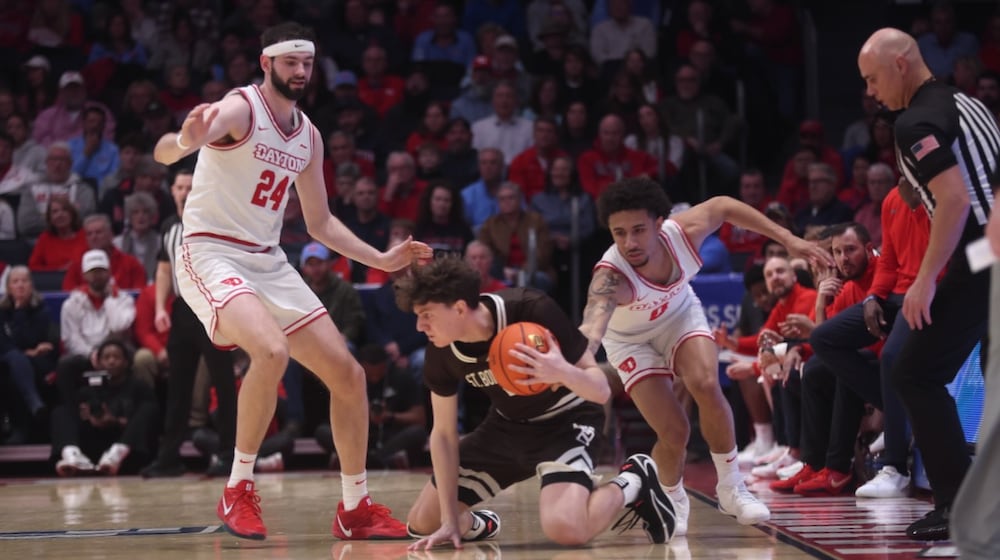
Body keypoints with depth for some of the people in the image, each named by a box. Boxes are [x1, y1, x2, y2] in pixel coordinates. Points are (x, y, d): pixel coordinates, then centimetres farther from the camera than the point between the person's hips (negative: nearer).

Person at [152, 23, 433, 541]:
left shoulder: (309, 136, 10)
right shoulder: (240, 108, -13)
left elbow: (320, 222, 21)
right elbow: (164, 152, -32)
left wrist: (381, 259, 12)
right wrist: (184, 141, -56)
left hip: (270, 263, 8)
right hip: (212, 255, -8)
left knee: (348, 375, 5)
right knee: (271, 351, -34)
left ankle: (356, 508, 19)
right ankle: (238, 489, -18)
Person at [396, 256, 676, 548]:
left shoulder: (530, 310, -31)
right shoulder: (441, 352, -18)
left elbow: (601, 390, -27)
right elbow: (443, 433, -7)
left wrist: (563, 372, -51)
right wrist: (449, 522, -12)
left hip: (565, 420, -5)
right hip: (507, 426, 5)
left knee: (565, 528, -32)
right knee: (422, 523, 1)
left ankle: (630, 484, -2)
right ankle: (480, 524, 34)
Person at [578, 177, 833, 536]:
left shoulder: (683, 233, -33)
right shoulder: (610, 277, -44)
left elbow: (723, 206, -10)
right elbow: (594, 323, -65)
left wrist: (788, 240, -9)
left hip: (679, 313, 2)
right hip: (632, 340, -2)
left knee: (706, 385, -26)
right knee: (673, 432, -13)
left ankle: (731, 488, -6)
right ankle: (673, 501, 21)